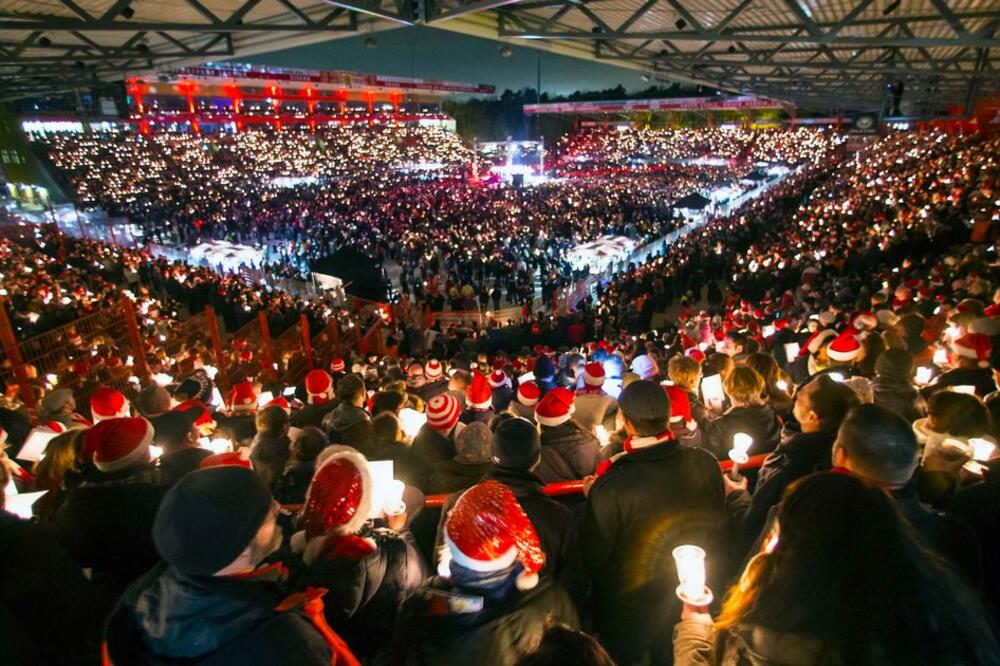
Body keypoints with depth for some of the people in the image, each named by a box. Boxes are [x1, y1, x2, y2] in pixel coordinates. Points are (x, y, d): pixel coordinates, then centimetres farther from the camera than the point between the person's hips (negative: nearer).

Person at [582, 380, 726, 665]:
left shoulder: (610, 487, -35)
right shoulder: (705, 463, -22)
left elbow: (592, 557, -20)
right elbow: (718, 525, -3)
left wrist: (591, 497, -8)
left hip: (631, 614, -3)